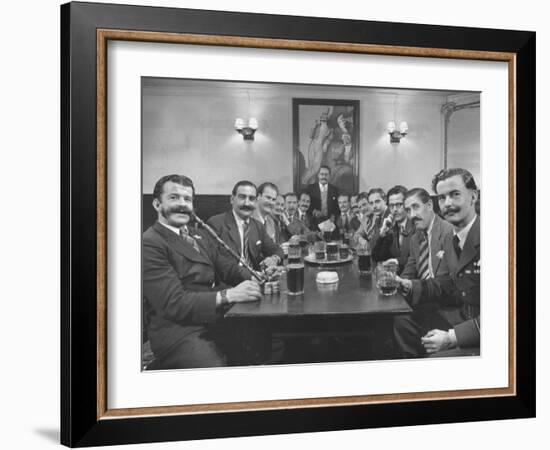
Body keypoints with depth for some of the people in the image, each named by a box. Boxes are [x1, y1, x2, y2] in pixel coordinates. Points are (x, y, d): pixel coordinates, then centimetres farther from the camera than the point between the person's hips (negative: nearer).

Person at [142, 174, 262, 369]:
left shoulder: (200, 236, 20)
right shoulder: (149, 244, -8)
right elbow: (173, 302, -16)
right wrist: (228, 295, -24)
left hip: (215, 321, 9)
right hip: (179, 331, -8)